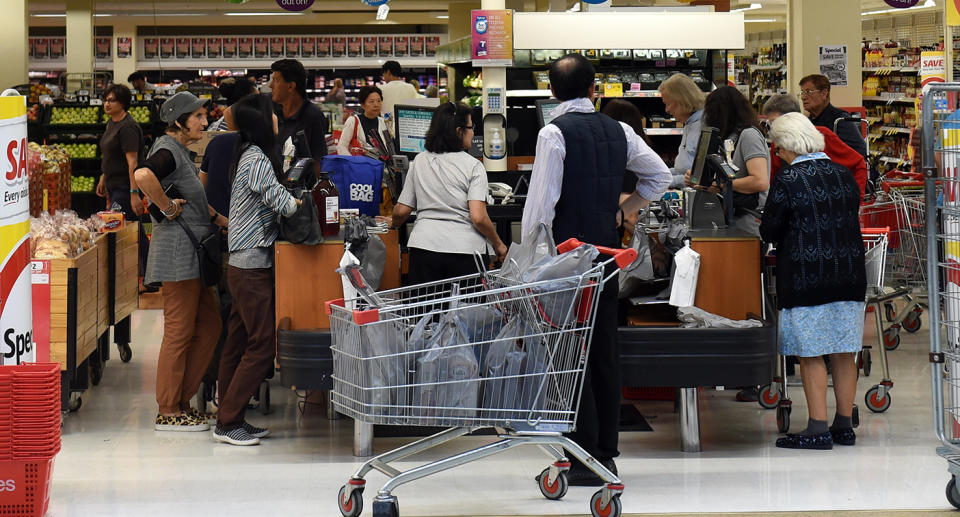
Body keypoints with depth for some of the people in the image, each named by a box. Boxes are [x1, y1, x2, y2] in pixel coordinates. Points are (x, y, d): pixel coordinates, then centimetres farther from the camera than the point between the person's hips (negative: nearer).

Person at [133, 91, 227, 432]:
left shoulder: (182, 152, 18)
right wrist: (167, 208, -23)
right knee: (179, 331, -5)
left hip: (195, 253, 10)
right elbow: (143, 175, -36)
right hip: (177, 249, -10)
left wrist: (225, 223, 22)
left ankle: (181, 400, 18)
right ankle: (168, 412, 2)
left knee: (209, 325, 12)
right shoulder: (167, 151, -13)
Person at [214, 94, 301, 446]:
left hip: (243, 265, 10)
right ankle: (227, 422, -5)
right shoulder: (256, 159, -16)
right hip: (252, 264, -10)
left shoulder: (251, 156, 14)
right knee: (262, 344, -8)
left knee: (238, 343, 12)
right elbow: (283, 203, -19)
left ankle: (230, 418, 17)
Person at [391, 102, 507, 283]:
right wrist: (498, 245, 3)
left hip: (424, 247, 3)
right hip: (464, 251, -3)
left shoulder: (419, 161, 9)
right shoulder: (473, 166, -4)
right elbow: (478, 218, -12)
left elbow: (401, 212, 12)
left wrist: (395, 225, 35)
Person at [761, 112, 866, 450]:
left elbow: (770, 232, -5)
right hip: (849, 274, 6)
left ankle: (818, 429, -2)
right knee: (843, 353, 9)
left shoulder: (787, 181, -11)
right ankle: (844, 426, 16)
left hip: (805, 278, -6)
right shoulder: (844, 175, 7)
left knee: (811, 354, -1)